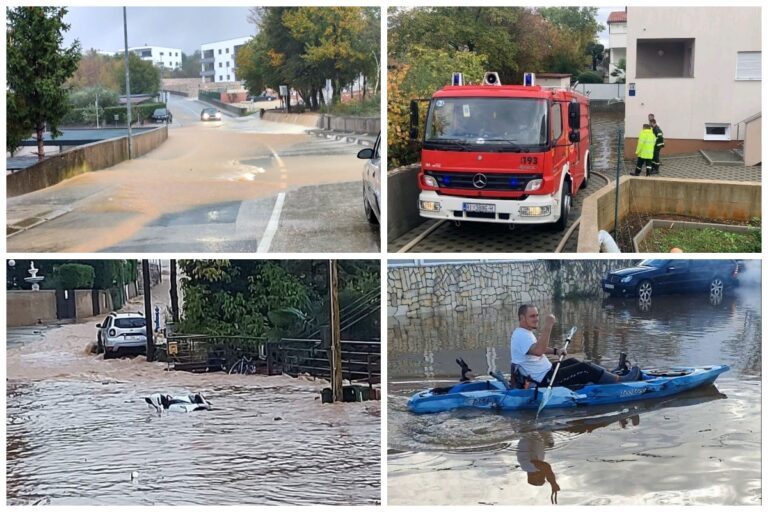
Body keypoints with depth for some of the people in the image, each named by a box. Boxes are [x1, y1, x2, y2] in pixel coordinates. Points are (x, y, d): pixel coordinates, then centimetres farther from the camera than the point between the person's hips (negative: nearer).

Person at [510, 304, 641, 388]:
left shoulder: (525, 332, 12)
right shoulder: (521, 336, -23)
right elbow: (538, 351, -40)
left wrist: (555, 351, 13)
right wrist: (548, 326, -41)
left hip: (544, 373, 11)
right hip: (544, 381, -11)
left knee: (572, 362, 21)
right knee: (585, 369, -7)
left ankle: (609, 375, 26)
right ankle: (619, 381, 5)